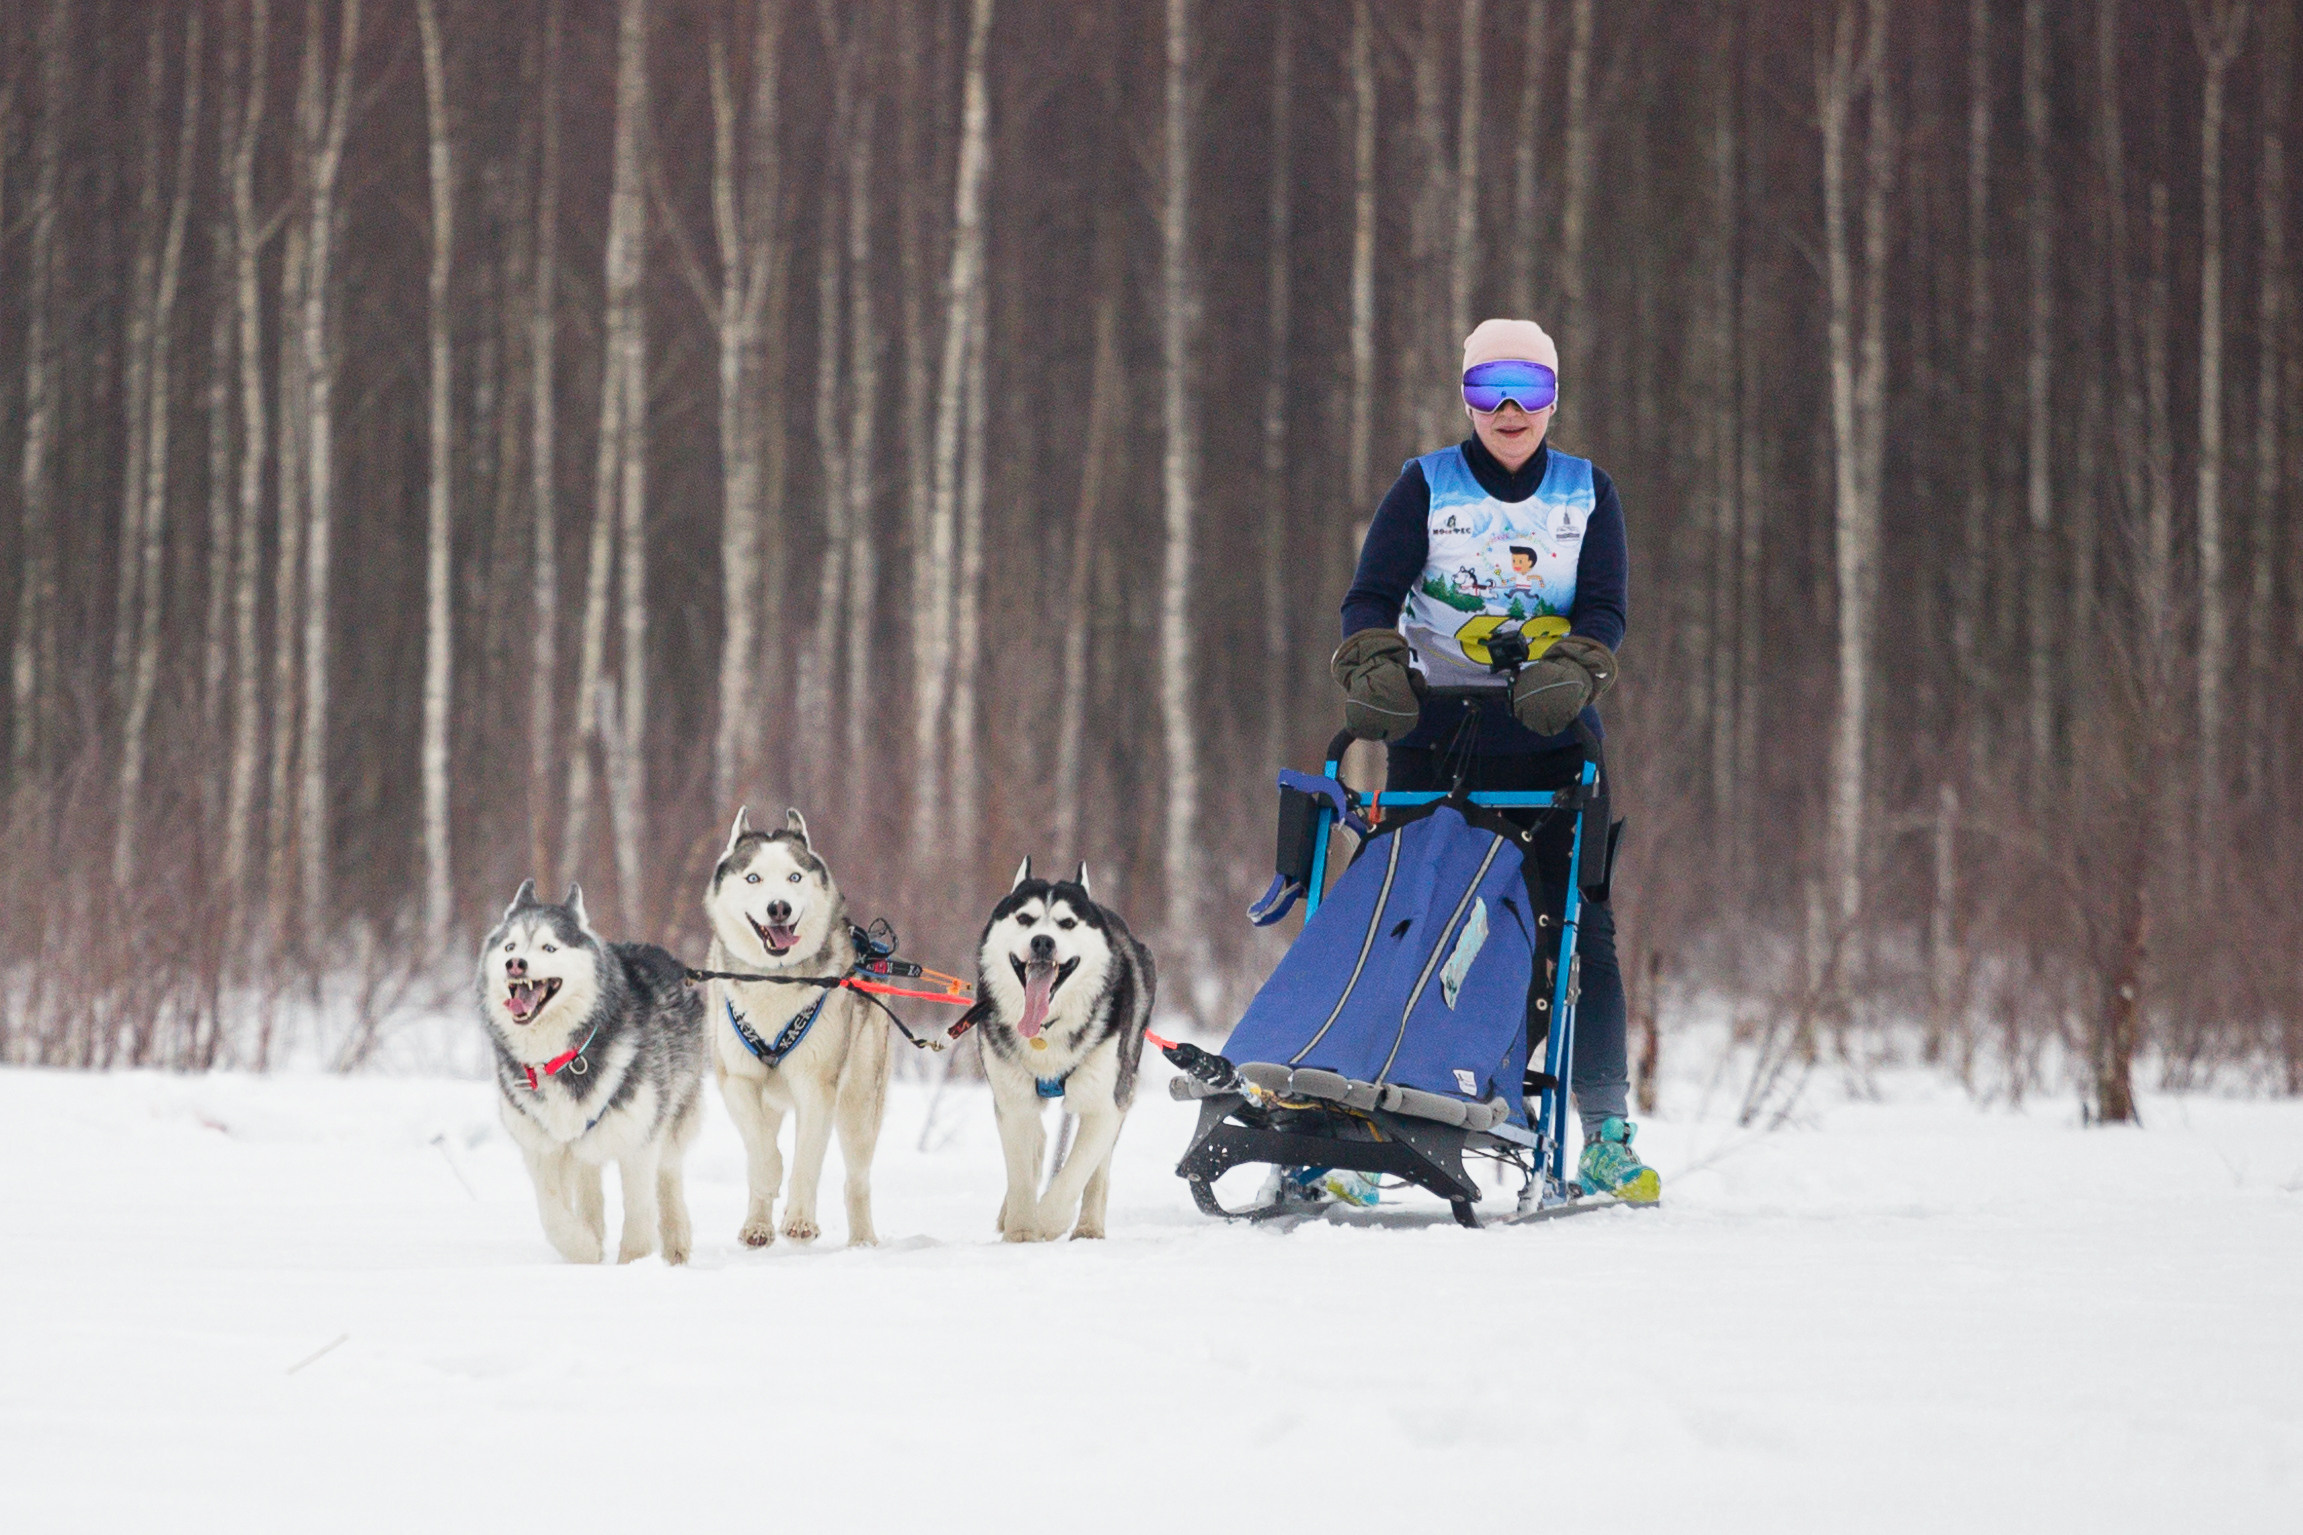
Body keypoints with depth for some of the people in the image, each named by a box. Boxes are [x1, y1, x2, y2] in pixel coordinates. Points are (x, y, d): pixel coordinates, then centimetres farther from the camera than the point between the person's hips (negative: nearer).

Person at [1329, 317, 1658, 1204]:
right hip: (1436, 735, -1)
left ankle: (1606, 1135, -3)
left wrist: (1570, 673, -22)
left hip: (1552, 739, 1)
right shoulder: (1425, 485, 4)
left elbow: (1605, 608, -1)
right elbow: (1372, 597, -3)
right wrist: (1373, 669, -24)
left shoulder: (1588, 492, 8)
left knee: (1579, 926, -5)